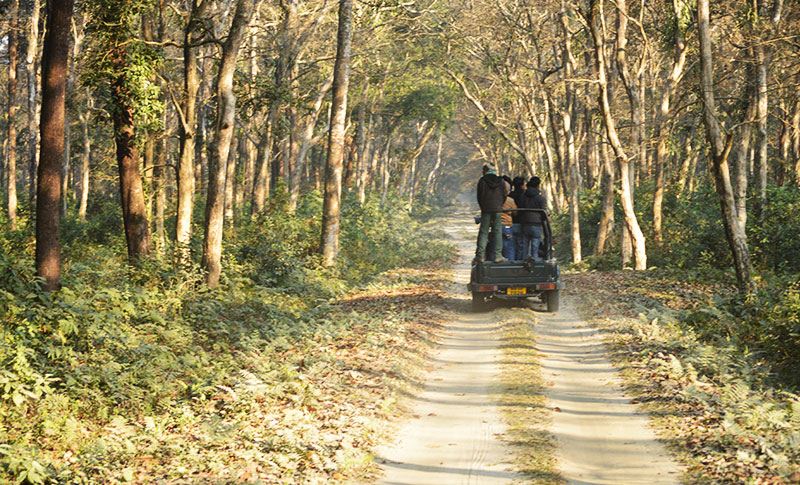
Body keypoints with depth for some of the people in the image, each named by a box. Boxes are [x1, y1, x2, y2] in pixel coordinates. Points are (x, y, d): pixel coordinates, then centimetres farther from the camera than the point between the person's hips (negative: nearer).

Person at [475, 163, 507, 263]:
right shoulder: (501, 182, 5)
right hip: (498, 210, 1)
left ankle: (480, 255, -2)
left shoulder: (482, 181, -1)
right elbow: (504, 196, 6)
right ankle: (498, 255, -1)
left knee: (483, 232, 2)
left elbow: (479, 197, 1)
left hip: (486, 210, -1)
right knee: (498, 232, 4)